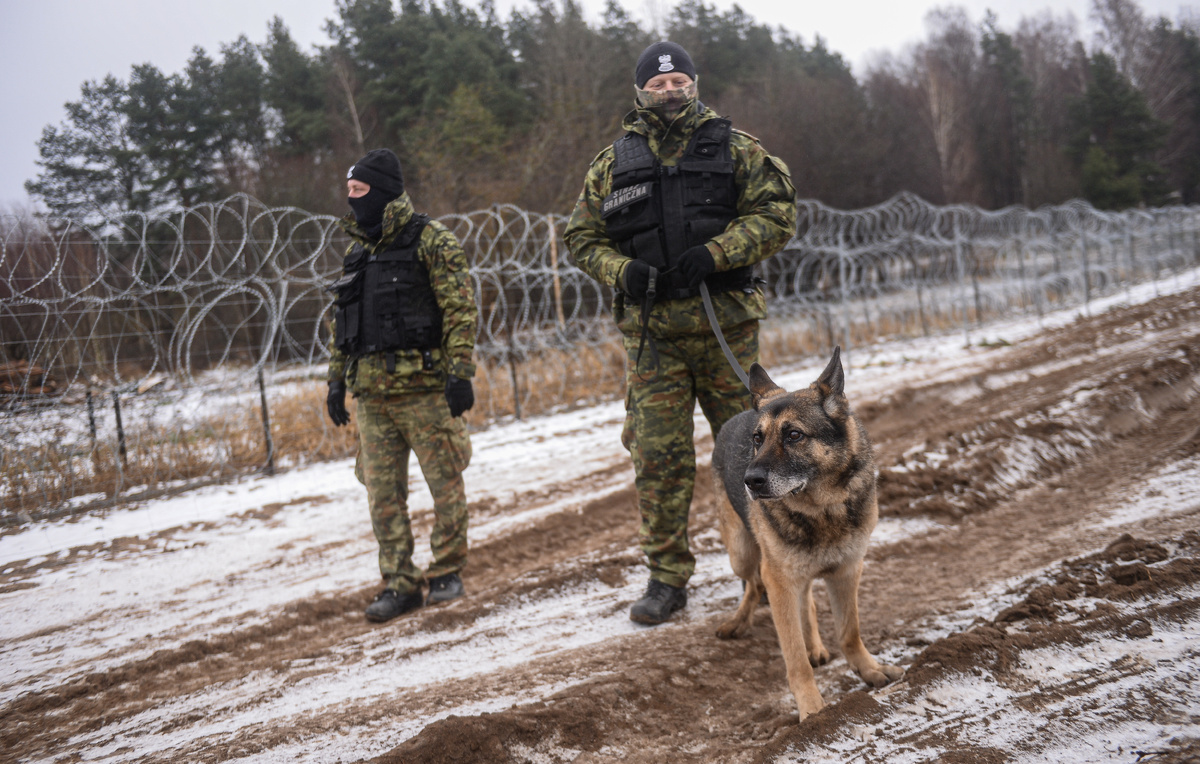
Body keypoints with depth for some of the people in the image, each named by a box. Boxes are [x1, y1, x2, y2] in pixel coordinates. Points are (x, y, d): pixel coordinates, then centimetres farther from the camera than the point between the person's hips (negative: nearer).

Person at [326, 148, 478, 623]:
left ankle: (447, 573, 16)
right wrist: (336, 380, 16)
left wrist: (460, 374, -17)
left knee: (445, 481, 2)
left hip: (422, 386, -6)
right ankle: (399, 584, 13)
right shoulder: (357, 252, 16)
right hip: (372, 391, 6)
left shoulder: (430, 241, -5)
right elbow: (342, 323, 21)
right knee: (382, 492, 6)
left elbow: (461, 310, -10)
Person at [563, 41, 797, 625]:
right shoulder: (613, 164, 9)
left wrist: (715, 253, -16)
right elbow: (582, 238, 12)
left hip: (727, 324, -1)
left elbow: (776, 213, -2)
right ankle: (666, 578, 12)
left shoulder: (735, 149, 5)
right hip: (651, 332, 1)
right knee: (657, 456, 1)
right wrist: (623, 272, -8)